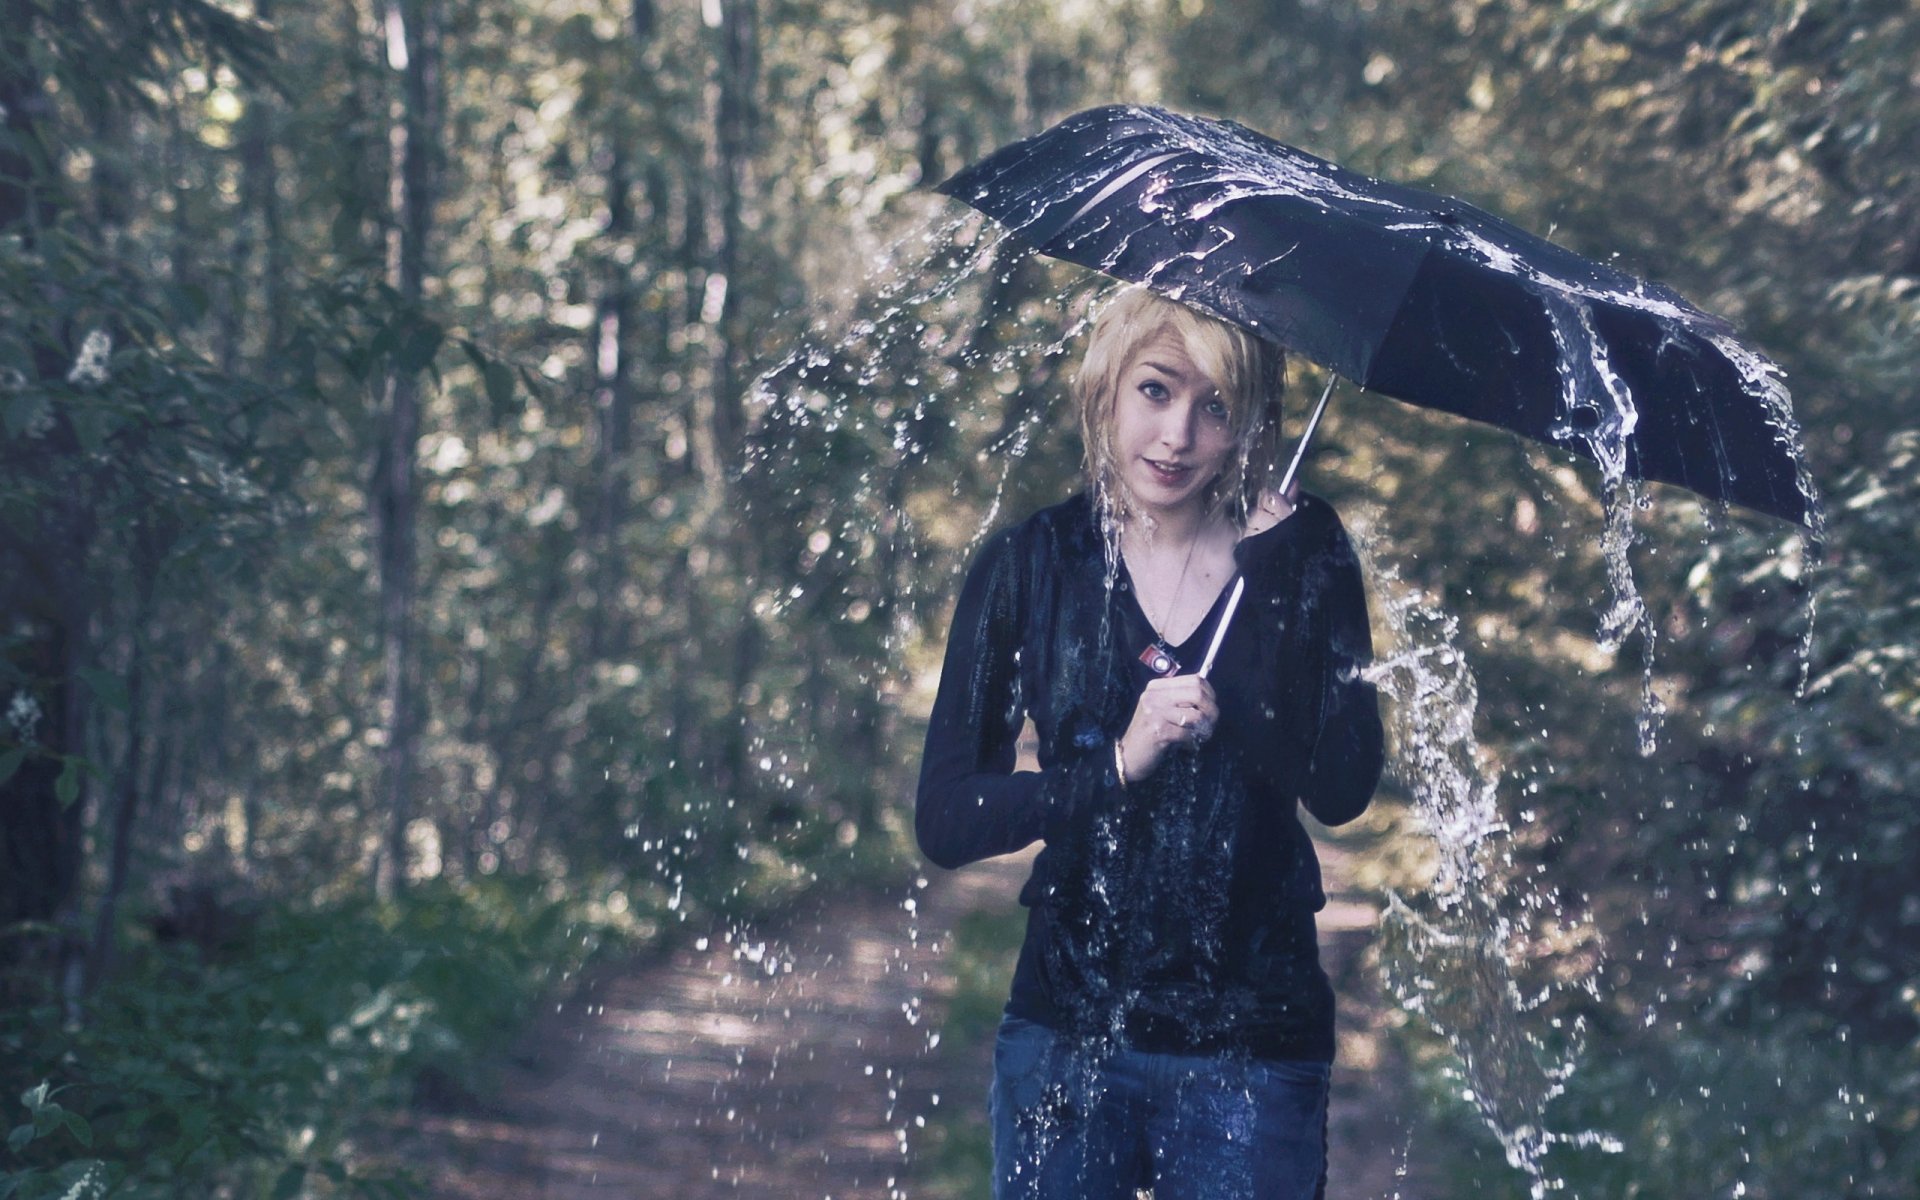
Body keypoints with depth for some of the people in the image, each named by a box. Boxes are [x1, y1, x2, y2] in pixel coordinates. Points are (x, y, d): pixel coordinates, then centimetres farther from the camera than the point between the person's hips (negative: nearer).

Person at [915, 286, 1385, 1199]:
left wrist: (1265, 570, -17)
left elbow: (1341, 791, -15)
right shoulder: (1032, 565, -2)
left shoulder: (1302, 554, -2)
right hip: (1067, 1032, 1)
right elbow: (943, 820, -7)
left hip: (1250, 1047, 0)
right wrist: (1118, 764, -20)